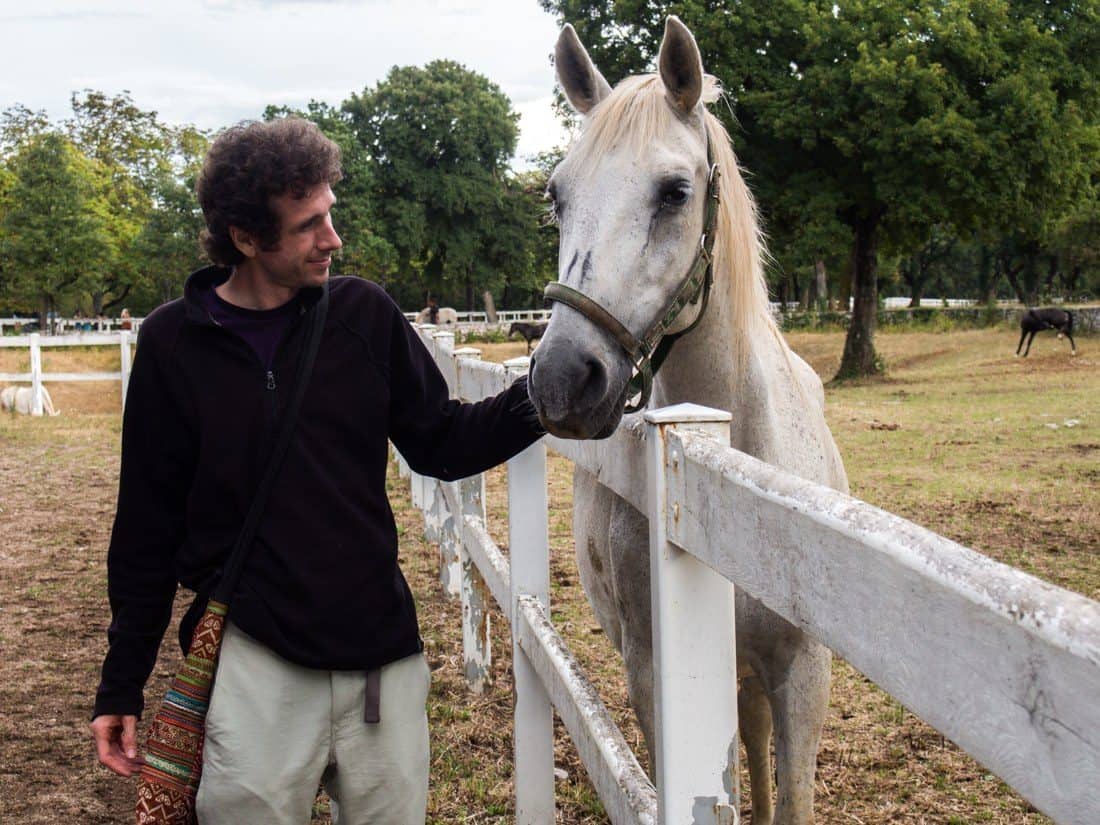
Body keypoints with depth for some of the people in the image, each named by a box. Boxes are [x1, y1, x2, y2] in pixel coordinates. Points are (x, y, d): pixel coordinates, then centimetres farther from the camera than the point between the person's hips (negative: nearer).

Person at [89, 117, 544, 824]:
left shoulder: (364, 314, 0)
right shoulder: (175, 343, -4)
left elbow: (441, 443, 8)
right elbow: (147, 525, 2)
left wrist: (537, 397, -10)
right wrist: (122, 685, 5)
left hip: (379, 644, 2)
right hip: (252, 656, -2)